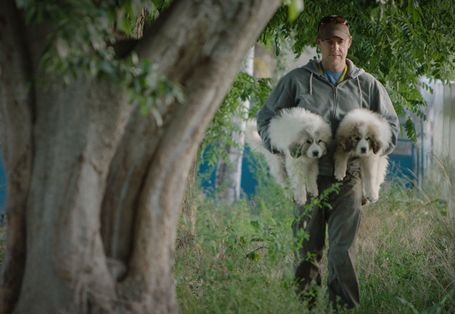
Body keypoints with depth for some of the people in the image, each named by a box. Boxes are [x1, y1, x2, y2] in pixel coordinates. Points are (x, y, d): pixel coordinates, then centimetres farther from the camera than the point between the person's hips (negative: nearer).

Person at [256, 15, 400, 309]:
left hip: (348, 178, 0)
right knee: (307, 251, 4)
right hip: (307, 177, 0)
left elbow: (391, 125, 15)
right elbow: (266, 117, 13)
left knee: (343, 251, -7)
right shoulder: (298, 80, 7)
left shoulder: (366, 84, 10)